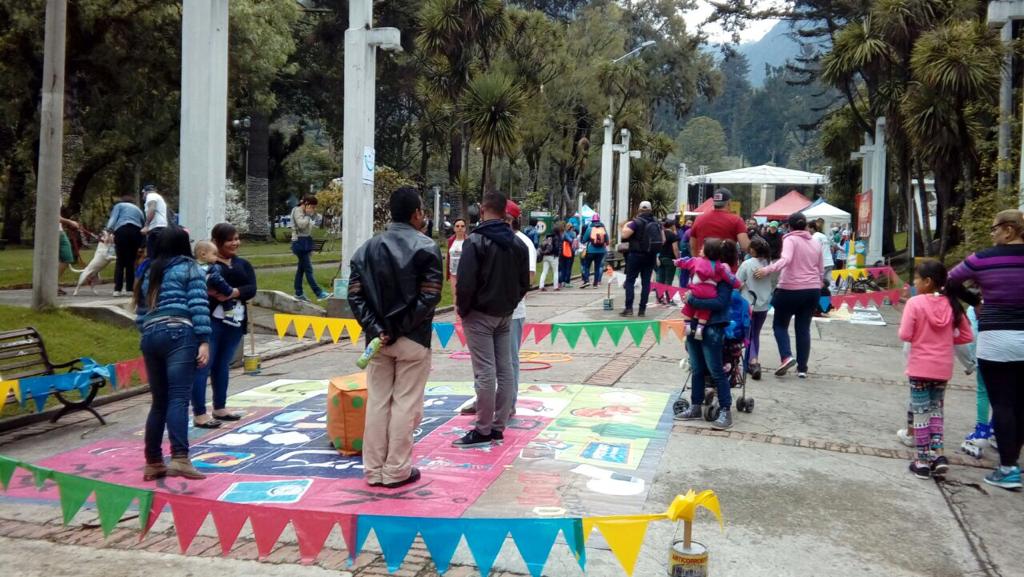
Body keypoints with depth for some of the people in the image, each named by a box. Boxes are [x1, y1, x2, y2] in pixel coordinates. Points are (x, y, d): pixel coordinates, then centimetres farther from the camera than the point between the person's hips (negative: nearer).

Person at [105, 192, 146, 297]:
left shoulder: (119, 205, 21)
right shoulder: (138, 209, 32)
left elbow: (112, 220, 2)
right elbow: (143, 224, 26)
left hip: (122, 231, -3)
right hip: (136, 232, 3)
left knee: (120, 261, 1)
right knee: (131, 261, 8)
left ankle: (117, 289, -6)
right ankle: (129, 289, 3)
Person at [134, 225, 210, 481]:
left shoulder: (148, 272, 23)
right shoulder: (189, 268, 7)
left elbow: (141, 313, 18)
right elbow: (198, 306, -5)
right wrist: (204, 341, -8)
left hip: (150, 337, 5)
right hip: (179, 335, -5)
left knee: (159, 402, 13)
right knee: (178, 398, -14)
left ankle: (153, 462, 17)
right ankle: (179, 458, -26)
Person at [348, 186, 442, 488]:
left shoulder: (368, 248, 7)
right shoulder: (426, 248, -6)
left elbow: (355, 296, -2)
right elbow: (429, 297, -16)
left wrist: (376, 330, -7)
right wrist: (402, 328, -10)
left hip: (378, 338, 4)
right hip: (413, 340, -4)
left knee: (377, 402, 10)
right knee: (406, 405, 3)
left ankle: (374, 470, 16)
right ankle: (396, 471, 9)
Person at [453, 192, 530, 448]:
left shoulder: (476, 241, -13)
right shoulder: (518, 243, 7)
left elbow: (466, 283, -18)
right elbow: (524, 283, 10)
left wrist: (463, 309, -4)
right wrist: (509, 303, 17)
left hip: (480, 314, -7)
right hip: (505, 314, 7)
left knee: (485, 373, -5)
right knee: (505, 370, 9)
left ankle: (483, 430, 1)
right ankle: (498, 426, 16)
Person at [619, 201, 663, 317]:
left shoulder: (636, 222, -11)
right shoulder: (657, 223, 7)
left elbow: (624, 235, -16)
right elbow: (663, 239, 10)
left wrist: (625, 226, 2)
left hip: (636, 254, -5)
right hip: (651, 256, 5)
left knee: (630, 281, 1)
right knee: (646, 282, 7)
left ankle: (629, 308, -8)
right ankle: (642, 309, 6)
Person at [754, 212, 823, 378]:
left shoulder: (790, 239, -7)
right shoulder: (816, 243, 13)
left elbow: (786, 259, -27)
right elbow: (820, 271, 18)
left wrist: (768, 270, -32)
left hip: (791, 289, -5)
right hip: (813, 290, 5)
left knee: (780, 324, 9)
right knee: (804, 328, 10)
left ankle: (787, 356, -11)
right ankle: (802, 368, 9)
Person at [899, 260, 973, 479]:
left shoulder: (915, 303, -13)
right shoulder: (951, 304, 0)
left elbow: (904, 335, -17)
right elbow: (966, 336, 3)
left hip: (920, 367, -4)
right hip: (943, 368, 4)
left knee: (921, 412, 6)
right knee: (936, 409, 19)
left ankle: (923, 461, 10)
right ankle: (937, 455, 11)